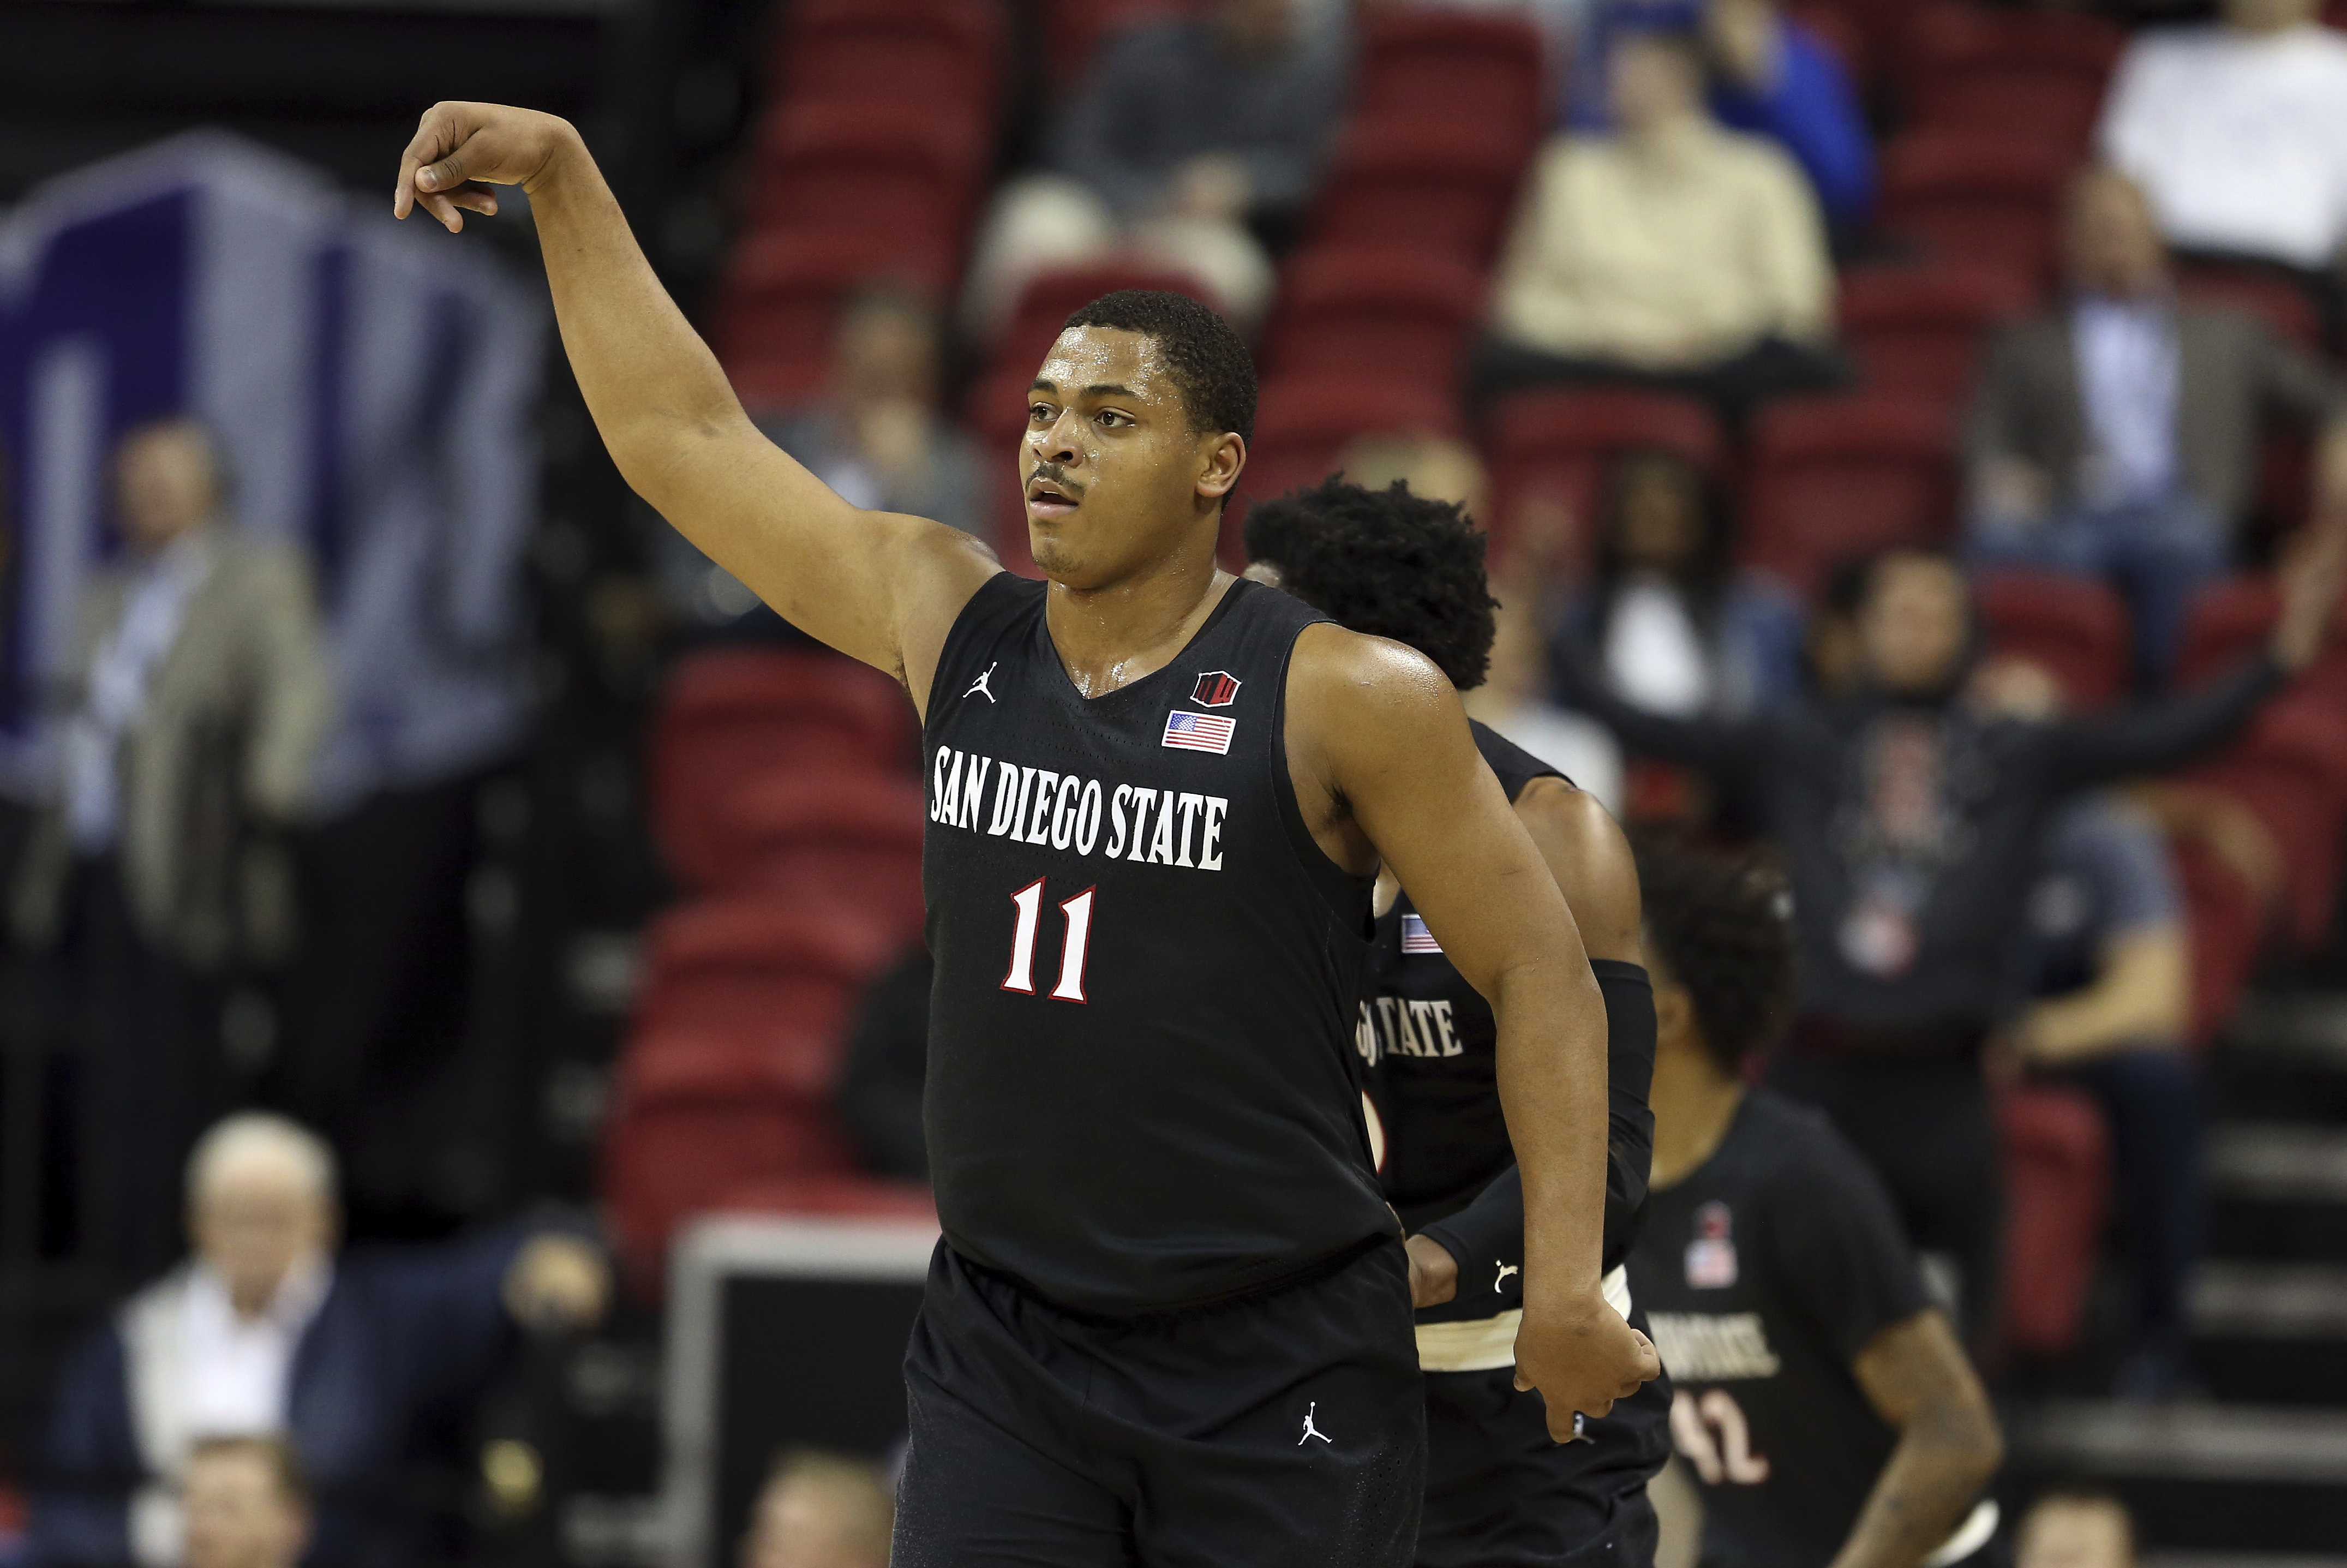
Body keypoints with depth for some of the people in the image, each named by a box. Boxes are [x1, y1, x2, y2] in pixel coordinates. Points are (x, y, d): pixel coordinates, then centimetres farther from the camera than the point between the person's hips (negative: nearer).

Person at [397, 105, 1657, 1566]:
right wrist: (564, 175, 8)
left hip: (1281, 1368, -4)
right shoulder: (951, 625, 6)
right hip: (1005, 1345, 4)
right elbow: (684, 432, 11)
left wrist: (1565, 1284, -12)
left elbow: (1539, 969, -6)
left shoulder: (1343, 697, -8)